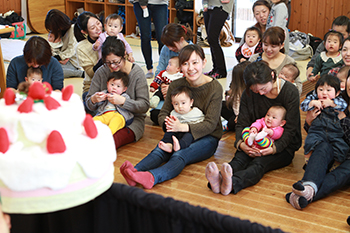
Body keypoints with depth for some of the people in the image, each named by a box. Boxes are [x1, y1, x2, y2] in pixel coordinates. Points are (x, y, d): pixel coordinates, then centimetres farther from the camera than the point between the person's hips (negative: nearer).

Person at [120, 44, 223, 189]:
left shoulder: (215, 88, -10)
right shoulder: (176, 86, 2)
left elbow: (210, 124, -15)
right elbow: (163, 114, 5)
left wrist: (182, 127, -31)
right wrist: (168, 123, -21)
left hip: (207, 138, -4)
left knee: (180, 156, -35)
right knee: (159, 151, -29)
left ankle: (151, 177, -62)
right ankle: (134, 172, -55)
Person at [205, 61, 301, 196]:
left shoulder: (290, 92, -10)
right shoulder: (249, 93, 2)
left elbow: (290, 129, -12)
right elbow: (242, 123, 1)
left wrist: (274, 148, -29)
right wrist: (240, 143, -22)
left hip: (283, 146, -4)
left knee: (259, 163, -36)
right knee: (239, 158, -31)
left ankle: (232, 183, -65)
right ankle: (219, 180, -62)